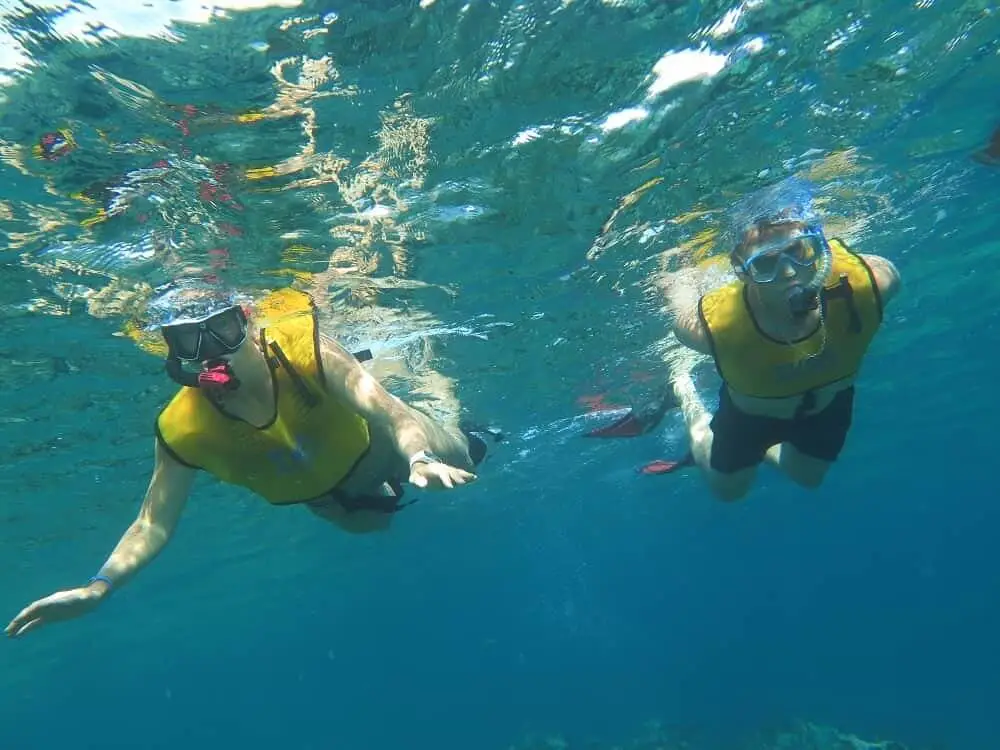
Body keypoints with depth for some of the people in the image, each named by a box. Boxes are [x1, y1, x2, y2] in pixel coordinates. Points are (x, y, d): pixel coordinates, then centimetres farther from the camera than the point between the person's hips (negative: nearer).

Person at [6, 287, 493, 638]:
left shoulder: (303, 349, -41)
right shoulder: (183, 428, -32)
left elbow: (394, 414, -46)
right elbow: (154, 524, -23)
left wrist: (420, 459, -66)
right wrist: (98, 587, -38)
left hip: (376, 449, -3)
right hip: (324, 497, 3)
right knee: (371, 524, 31)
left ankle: (466, 439, 52)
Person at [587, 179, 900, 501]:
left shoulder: (871, 280, -41)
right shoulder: (709, 324, -45)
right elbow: (677, 295, -22)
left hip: (829, 399, 3)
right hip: (753, 410, -2)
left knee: (808, 477, 29)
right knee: (727, 487, 27)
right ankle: (681, 389, 42)